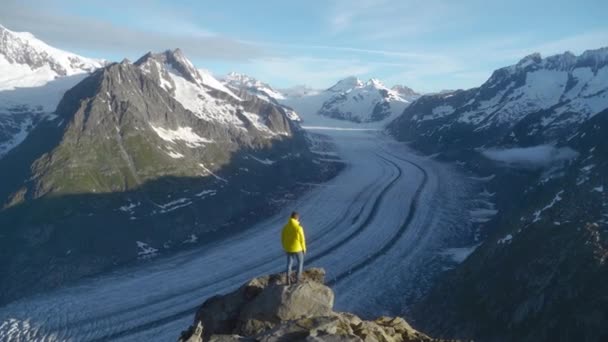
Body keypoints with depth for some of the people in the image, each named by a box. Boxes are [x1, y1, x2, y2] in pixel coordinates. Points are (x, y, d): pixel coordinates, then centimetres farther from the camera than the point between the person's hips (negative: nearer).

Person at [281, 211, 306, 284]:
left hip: (289, 248, 4)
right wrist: (304, 248, -1)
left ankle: (288, 280, 9)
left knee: (289, 263, 15)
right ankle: (298, 277, 22)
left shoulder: (285, 227, -6)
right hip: (298, 248, -4)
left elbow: (283, 239, 2)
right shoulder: (299, 228, -21)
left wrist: (285, 248, 16)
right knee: (300, 261, 20)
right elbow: (302, 239, -16)